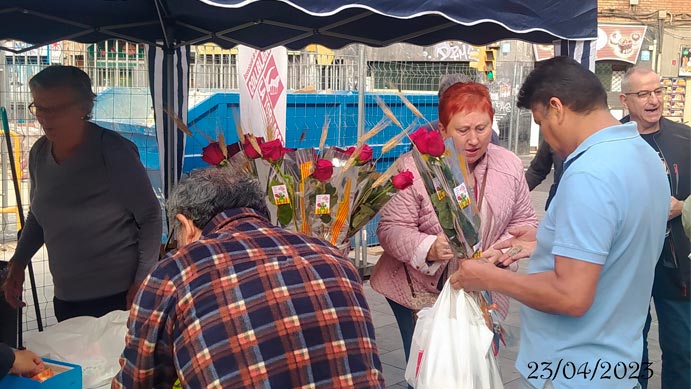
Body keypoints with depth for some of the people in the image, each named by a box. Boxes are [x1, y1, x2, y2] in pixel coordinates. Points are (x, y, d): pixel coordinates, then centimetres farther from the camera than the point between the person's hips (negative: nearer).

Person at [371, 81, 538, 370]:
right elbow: (390, 228, -16)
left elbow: (524, 221, 5)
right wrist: (429, 248, -35)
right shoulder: (413, 167, -16)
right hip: (419, 292, -3)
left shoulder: (510, 165, -2)